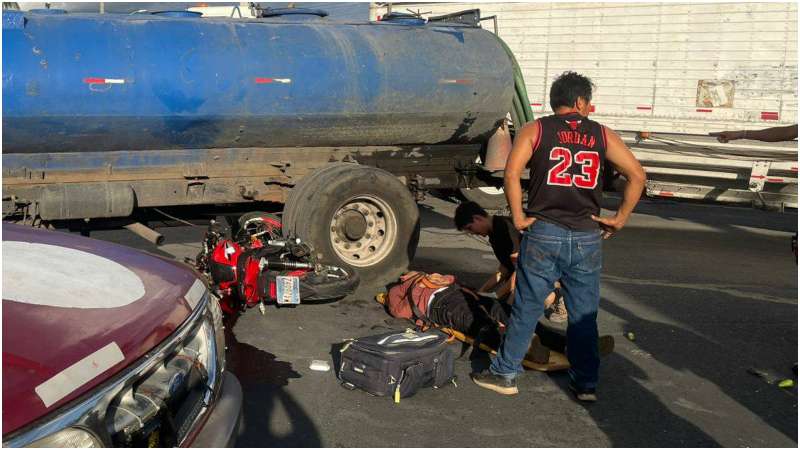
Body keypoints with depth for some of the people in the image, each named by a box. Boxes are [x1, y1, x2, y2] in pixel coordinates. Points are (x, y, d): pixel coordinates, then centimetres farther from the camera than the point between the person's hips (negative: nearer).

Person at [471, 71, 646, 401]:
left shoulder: (535, 130, 3)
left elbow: (511, 173, -12)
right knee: (584, 315, 11)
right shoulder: (602, 135, 8)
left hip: (543, 234, -1)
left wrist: (518, 218, -5)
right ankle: (586, 384, 20)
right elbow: (637, 175, 3)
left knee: (526, 309, 8)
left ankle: (504, 374, 17)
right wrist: (620, 218, 7)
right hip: (587, 237, 1)